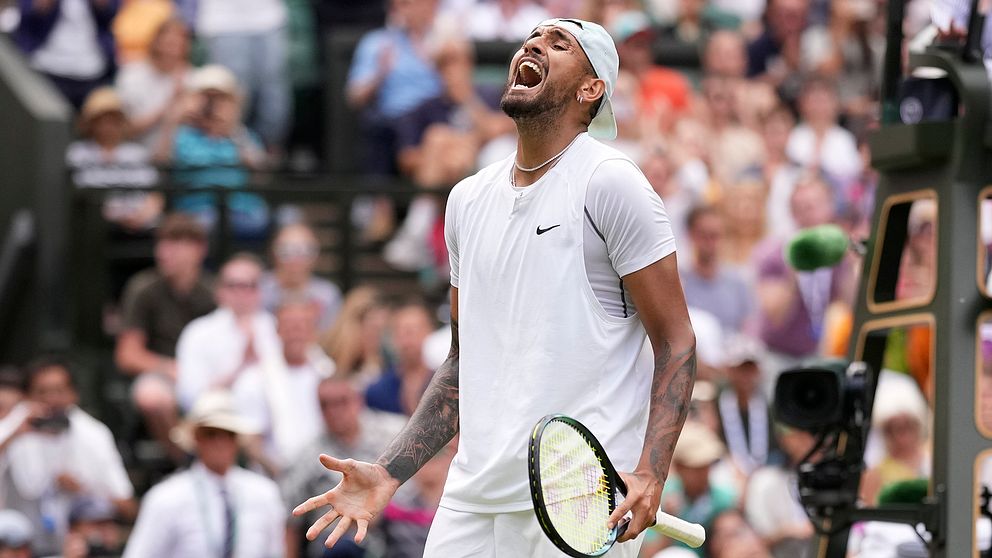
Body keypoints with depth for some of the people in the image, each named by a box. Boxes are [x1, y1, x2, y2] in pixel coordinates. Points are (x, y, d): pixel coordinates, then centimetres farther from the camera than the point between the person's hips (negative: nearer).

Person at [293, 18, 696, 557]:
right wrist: (388, 472, 11)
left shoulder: (609, 183, -5)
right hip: (472, 497, 6)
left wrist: (649, 473, -19)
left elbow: (676, 342, -7)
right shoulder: (468, 199, 14)